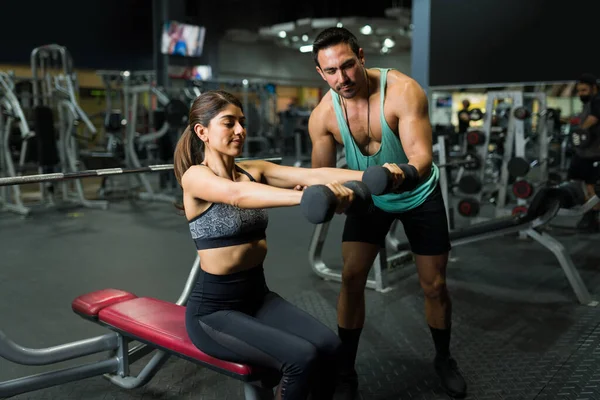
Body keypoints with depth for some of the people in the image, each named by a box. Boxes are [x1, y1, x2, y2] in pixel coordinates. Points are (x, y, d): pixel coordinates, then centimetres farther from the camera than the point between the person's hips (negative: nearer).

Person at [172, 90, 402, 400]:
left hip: (258, 295, 6)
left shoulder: (254, 171, 4)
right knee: (301, 357, -23)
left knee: (328, 346, -14)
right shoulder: (195, 177, -14)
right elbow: (237, 195, -37)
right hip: (213, 308, -6)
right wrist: (305, 196, -54)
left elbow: (311, 174, -11)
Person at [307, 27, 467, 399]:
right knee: (352, 277, -7)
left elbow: (422, 155, -37)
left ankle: (444, 358, 31)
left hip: (419, 194, -2)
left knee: (434, 285, 4)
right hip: (370, 194, 2)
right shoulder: (323, 115, -19)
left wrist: (407, 173, -60)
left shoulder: (403, 90, -29)